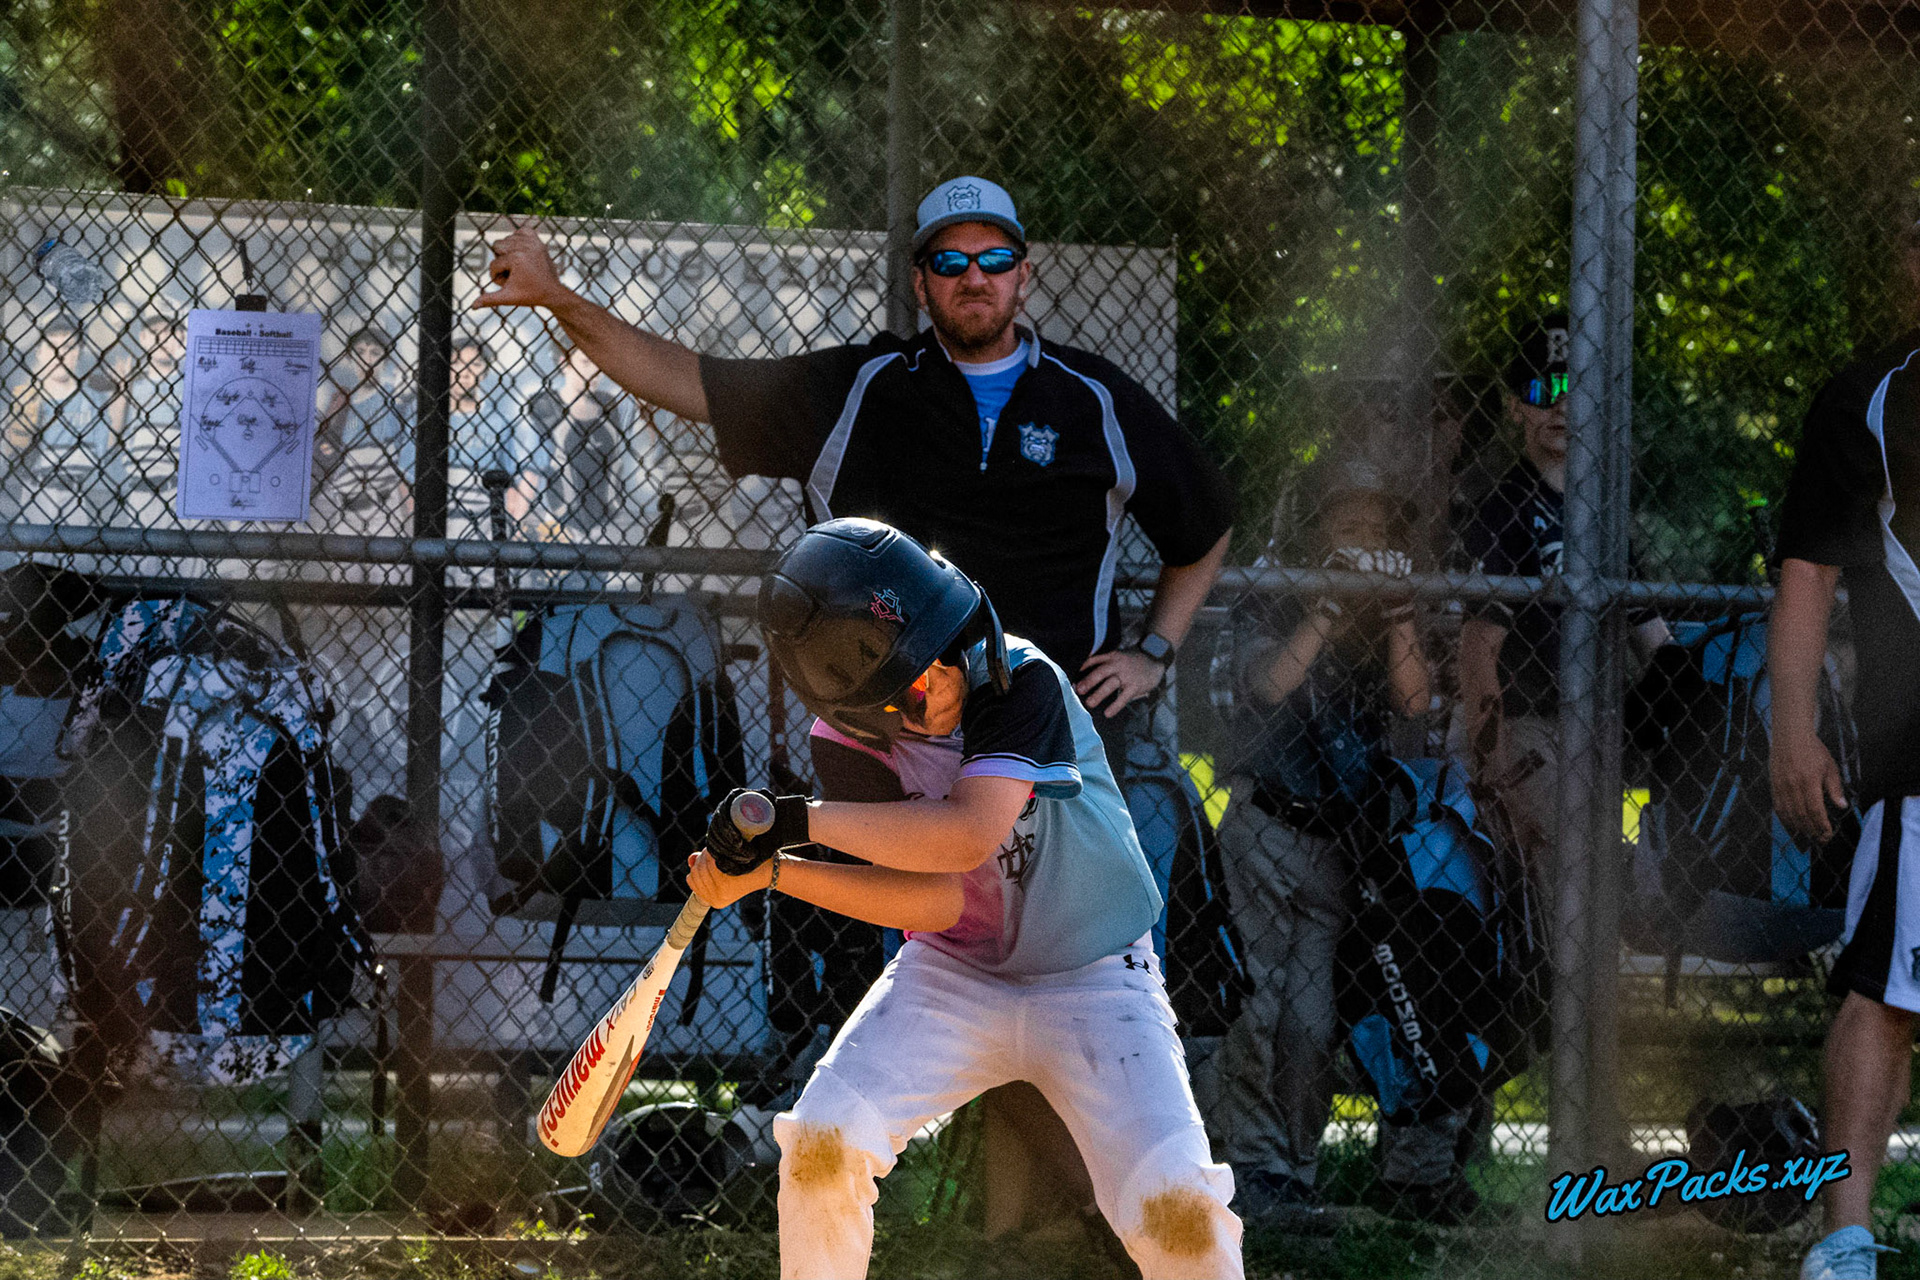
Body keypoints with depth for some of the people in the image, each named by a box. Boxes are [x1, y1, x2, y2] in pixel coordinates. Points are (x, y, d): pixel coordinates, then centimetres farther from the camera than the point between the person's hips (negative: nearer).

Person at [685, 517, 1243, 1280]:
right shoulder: (860, 738, -11)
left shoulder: (1024, 682, -24)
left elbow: (968, 835, -37)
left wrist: (799, 820, -36)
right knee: (820, 1141, -15)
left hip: (1095, 983, -3)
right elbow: (938, 899, -18)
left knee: (1174, 1205, -21)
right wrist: (772, 871, -27)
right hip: (953, 976, 3)